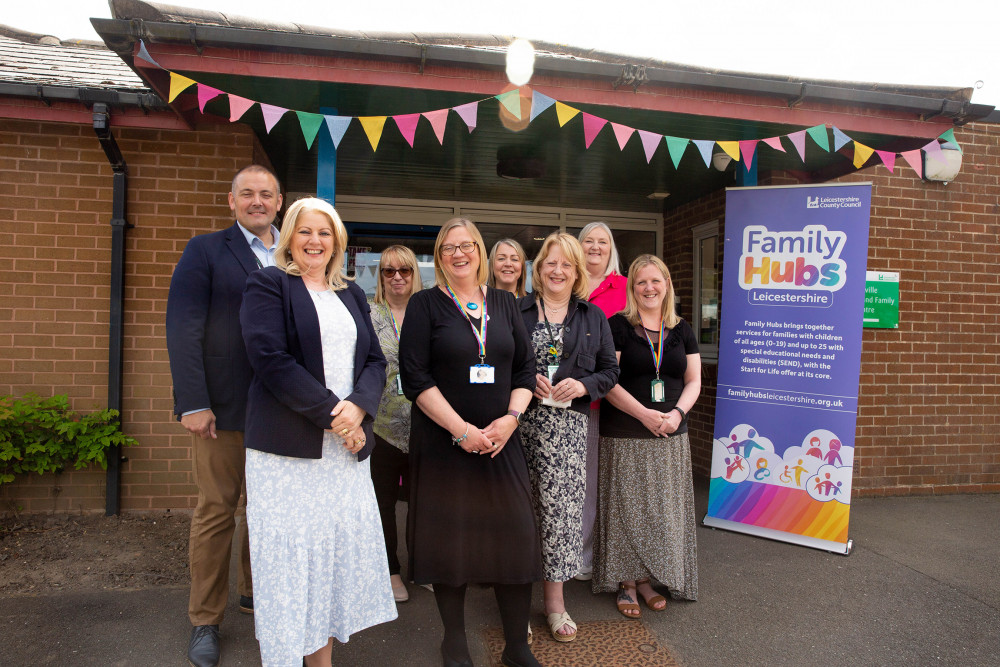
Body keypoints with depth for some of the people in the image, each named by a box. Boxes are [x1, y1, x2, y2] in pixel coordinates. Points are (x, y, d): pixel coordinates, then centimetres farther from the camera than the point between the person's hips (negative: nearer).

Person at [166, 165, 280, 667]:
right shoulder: (205, 250, 2)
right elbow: (183, 328, -6)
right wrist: (193, 402, -14)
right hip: (224, 405, -3)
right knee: (217, 509, 5)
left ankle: (255, 593, 33)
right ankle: (205, 620, 21)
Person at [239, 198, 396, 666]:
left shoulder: (351, 295, 17)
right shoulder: (268, 285, 1)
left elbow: (375, 360, 10)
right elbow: (271, 359, -13)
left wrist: (357, 407, -10)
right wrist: (330, 412, -15)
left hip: (346, 446, 5)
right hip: (287, 449, -5)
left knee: (339, 552, 8)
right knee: (289, 555, 2)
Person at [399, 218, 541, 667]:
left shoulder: (504, 303, 10)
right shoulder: (425, 305, 0)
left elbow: (525, 369, 9)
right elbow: (415, 377, -8)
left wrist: (510, 418, -8)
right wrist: (462, 429, -14)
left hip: (501, 440, 3)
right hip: (443, 441, -3)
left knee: (514, 537, 3)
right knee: (450, 538, 6)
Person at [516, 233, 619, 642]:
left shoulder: (593, 317, 13)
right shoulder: (515, 311, 7)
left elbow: (611, 370, 13)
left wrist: (583, 384, -6)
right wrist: (525, 379, -9)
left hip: (567, 426, 1)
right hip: (521, 420, -1)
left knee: (562, 507, 0)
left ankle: (554, 598, 16)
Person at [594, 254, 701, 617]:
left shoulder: (682, 330, 11)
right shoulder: (617, 325, -4)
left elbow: (693, 381, 9)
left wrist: (676, 413, -10)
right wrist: (645, 414, -18)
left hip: (671, 436, 4)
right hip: (624, 434, -4)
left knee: (662, 507, 9)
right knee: (627, 507, 1)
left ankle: (647, 579, 23)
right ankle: (626, 583, 15)